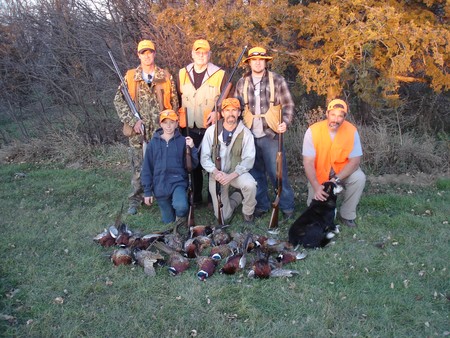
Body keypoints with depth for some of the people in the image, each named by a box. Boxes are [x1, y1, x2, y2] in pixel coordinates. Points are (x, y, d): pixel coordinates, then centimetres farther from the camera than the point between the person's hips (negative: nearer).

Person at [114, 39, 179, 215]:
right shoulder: (130, 77, 3)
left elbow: (174, 103, 7)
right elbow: (119, 101, -1)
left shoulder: (166, 77, 5)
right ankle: (135, 200, 19)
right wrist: (133, 120, -11)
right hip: (138, 131, 0)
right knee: (138, 166, 6)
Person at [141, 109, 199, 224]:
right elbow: (147, 168, 5)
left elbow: (193, 165, -3)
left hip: (178, 182, -2)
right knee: (169, 221, 9)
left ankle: (181, 217, 4)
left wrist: (192, 148, -17)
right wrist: (147, 191, 3)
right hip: (160, 185, 2)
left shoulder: (183, 141, -2)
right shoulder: (153, 143, 1)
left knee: (181, 207, -31)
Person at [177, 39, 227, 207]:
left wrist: (217, 112, -18)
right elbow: (178, 98, 15)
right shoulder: (182, 74, 6)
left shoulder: (219, 74, -6)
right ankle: (196, 196, 26)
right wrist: (181, 114, 4)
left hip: (212, 128, -3)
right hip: (190, 128, 3)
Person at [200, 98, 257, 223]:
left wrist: (231, 175, -26)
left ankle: (248, 213, -3)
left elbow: (249, 159, -14)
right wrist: (215, 172, -23)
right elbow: (204, 157, -6)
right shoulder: (211, 130, -6)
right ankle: (237, 197, 32)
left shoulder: (246, 133, -8)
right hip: (217, 175, 1)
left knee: (250, 185, -35)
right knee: (223, 216, -2)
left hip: (237, 173, -1)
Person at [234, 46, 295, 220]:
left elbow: (288, 104, 0)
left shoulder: (277, 80, 1)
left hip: (271, 134, -3)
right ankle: (261, 205, 24)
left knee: (277, 172, -3)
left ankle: (287, 206, 11)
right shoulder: (242, 82, 9)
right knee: (255, 173, 11)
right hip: (250, 135, 3)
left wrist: (285, 122, -16)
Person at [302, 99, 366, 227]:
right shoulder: (313, 131, -23)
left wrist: (336, 179, -29)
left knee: (359, 178, -27)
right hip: (319, 174, -1)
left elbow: (355, 161, -17)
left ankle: (347, 215, -5)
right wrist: (316, 186, -34)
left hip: (343, 171, 1)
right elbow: (308, 162, -22)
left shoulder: (352, 130, -19)